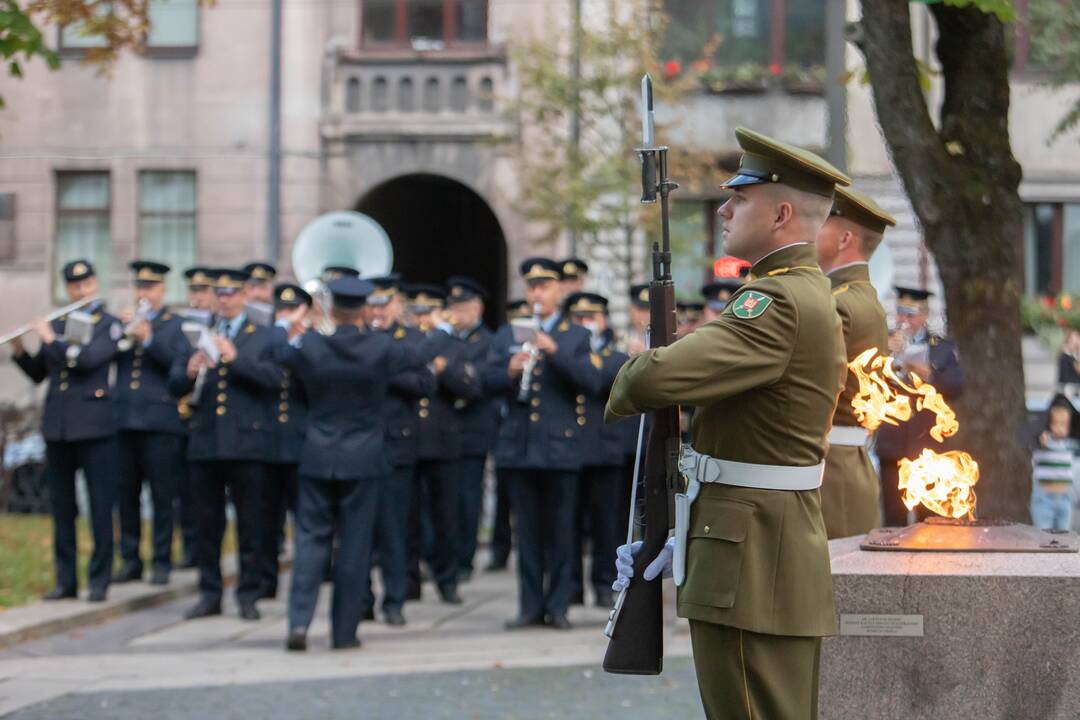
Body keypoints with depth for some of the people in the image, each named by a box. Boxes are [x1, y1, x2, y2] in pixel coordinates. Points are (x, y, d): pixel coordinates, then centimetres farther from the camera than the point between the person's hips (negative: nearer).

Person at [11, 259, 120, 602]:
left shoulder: (109, 325, 0)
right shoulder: (56, 324, 15)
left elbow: (88, 358, -18)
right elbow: (37, 373, 18)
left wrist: (51, 339, -11)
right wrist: (19, 351, 1)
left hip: (95, 425, -5)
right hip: (57, 426, 5)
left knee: (100, 506, -2)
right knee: (61, 507, 6)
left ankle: (99, 581, 3)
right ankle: (65, 580, 13)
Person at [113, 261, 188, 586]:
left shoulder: (176, 325, 7)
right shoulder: (124, 323, 18)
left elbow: (180, 361, -9)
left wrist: (149, 339, -19)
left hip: (161, 421, -4)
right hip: (124, 420, 4)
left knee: (163, 495, -2)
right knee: (126, 494, 5)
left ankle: (162, 562, 3)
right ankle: (130, 559, 13)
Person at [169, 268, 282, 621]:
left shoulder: (264, 337, 7)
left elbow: (273, 377, -10)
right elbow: (175, 385, 8)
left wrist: (235, 358, -18)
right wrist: (189, 372, -14)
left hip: (247, 442, -3)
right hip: (204, 443, 3)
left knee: (249, 522, 0)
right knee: (208, 522, 6)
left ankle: (248, 595, 7)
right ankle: (210, 594, 13)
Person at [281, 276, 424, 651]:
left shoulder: (310, 346, -7)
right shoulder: (382, 347, -9)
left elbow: (279, 354, 15)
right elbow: (419, 360, 11)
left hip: (318, 457, 1)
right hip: (363, 457, -1)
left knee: (311, 536, 6)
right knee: (355, 543, 5)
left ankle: (299, 621, -8)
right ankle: (344, 631, 8)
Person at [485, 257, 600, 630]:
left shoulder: (576, 337, 6)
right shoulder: (508, 336, 13)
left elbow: (591, 381, -9)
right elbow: (488, 380, 3)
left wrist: (554, 351, -20)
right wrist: (510, 372, -18)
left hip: (560, 445, -2)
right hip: (520, 445, 2)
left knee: (560, 530, 0)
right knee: (527, 530, 5)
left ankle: (557, 606, 6)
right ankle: (530, 606, 10)